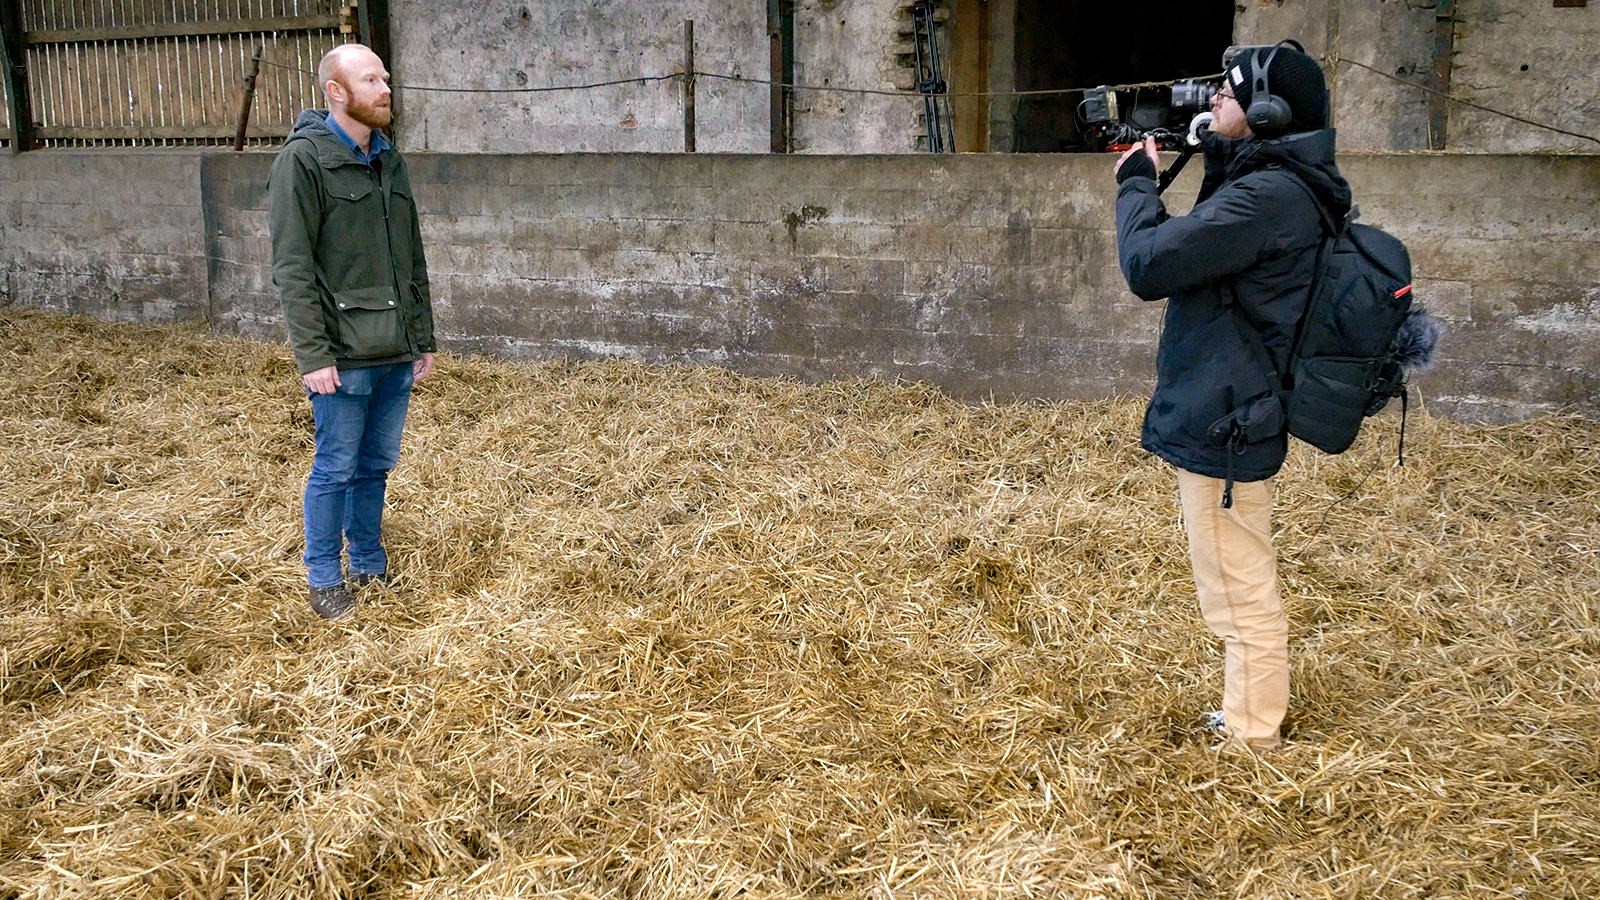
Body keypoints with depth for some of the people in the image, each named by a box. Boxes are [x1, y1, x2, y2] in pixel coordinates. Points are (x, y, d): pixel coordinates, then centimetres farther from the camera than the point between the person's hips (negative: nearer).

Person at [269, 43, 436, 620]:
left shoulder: (390, 160, 12)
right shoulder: (303, 159, -10)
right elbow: (292, 269, -14)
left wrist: (423, 338, 15)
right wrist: (313, 355, -18)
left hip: (396, 354, 6)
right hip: (344, 356, -6)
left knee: (377, 466, 15)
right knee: (336, 470, 4)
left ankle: (370, 567, 29)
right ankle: (324, 580, 19)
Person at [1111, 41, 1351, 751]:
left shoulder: (1267, 195, -22)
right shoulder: (1280, 187, 10)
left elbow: (1147, 266, -24)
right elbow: (1189, 253, 17)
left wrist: (1135, 185, -7)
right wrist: (1152, 185, 6)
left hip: (1221, 428, -11)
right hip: (1224, 418, 11)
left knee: (1241, 596, 1)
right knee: (1243, 590, 21)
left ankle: (1250, 742, 13)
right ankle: (1247, 719, 36)